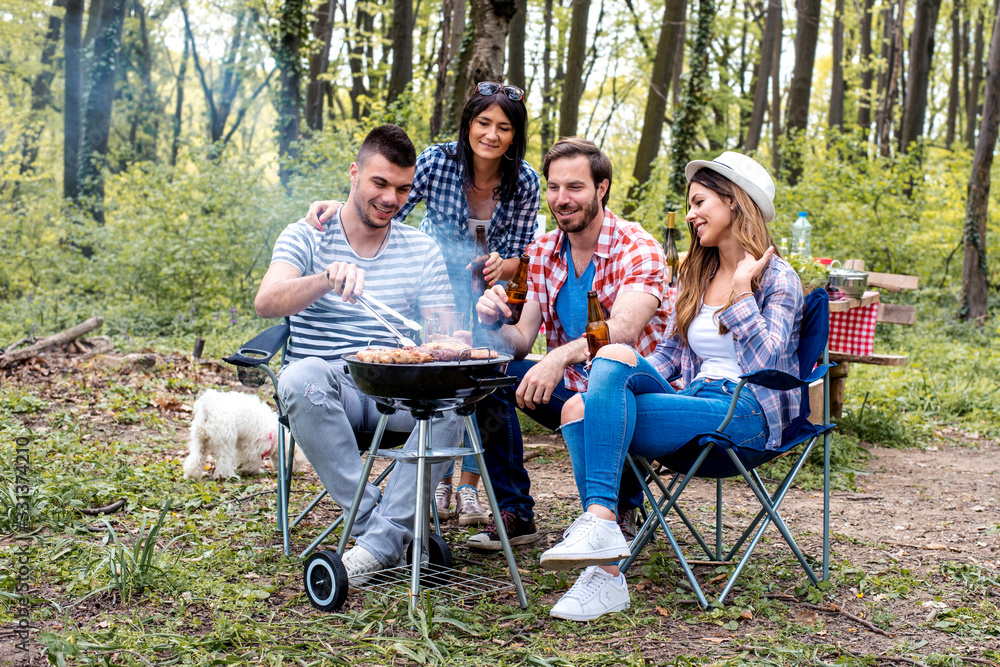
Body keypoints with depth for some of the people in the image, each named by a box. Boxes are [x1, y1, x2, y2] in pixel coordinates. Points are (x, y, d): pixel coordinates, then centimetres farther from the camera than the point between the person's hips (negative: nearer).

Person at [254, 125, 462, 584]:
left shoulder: (422, 249, 13)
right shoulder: (306, 237, 5)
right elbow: (266, 303, -13)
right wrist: (328, 279, -33)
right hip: (329, 388, -1)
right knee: (302, 378, -36)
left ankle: (381, 541, -30)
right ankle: (388, 527, -30)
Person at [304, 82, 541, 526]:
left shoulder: (525, 181, -17)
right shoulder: (437, 161, -22)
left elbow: (518, 256, -12)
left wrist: (500, 266, -34)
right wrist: (339, 208, -38)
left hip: (485, 288, 1)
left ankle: (469, 489, 5)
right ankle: (437, 484, 7)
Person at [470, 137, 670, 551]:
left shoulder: (637, 250, -15)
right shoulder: (542, 253, 3)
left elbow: (622, 330, -33)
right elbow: (521, 342, -1)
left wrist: (560, 357, -50)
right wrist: (495, 323, -24)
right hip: (569, 392, 5)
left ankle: (622, 506, -10)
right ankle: (515, 513, -5)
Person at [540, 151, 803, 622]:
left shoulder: (778, 278, 3)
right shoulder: (697, 276, 25)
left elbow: (765, 363, -10)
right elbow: (669, 352, 20)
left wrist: (742, 291, -11)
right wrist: (619, 386, 3)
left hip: (748, 415, -7)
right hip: (697, 403, 7)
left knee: (616, 357, -26)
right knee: (577, 408, -22)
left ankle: (600, 520, -36)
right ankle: (605, 574, -33)